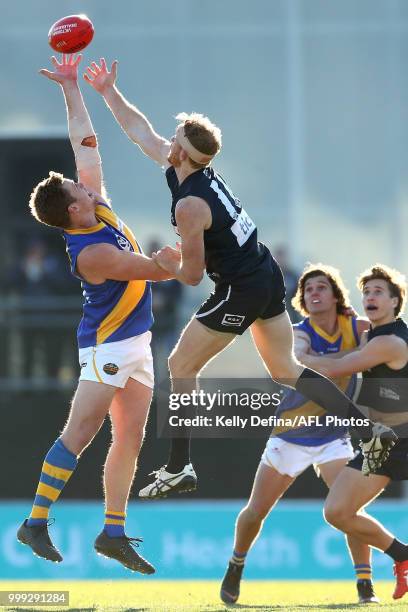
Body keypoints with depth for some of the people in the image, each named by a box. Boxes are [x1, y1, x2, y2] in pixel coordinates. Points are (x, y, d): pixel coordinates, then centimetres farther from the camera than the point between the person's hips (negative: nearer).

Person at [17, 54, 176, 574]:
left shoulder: (96, 203, 0)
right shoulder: (90, 253, -24)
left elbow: (85, 141, 8)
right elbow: (158, 270, -17)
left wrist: (71, 86, 8)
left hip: (133, 343, 9)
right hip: (107, 345, -9)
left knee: (129, 438, 6)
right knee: (79, 432, -12)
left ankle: (114, 531, 8)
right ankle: (36, 522, -13)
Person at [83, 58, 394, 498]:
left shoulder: (189, 205, -23)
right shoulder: (198, 169, 2)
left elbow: (192, 276, -16)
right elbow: (140, 130, 16)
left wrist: (168, 263, 4)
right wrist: (108, 91, 19)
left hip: (240, 291, -9)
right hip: (268, 276, 9)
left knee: (181, 366, 4)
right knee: (285, 368, 16)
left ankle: (178, 469, 5)